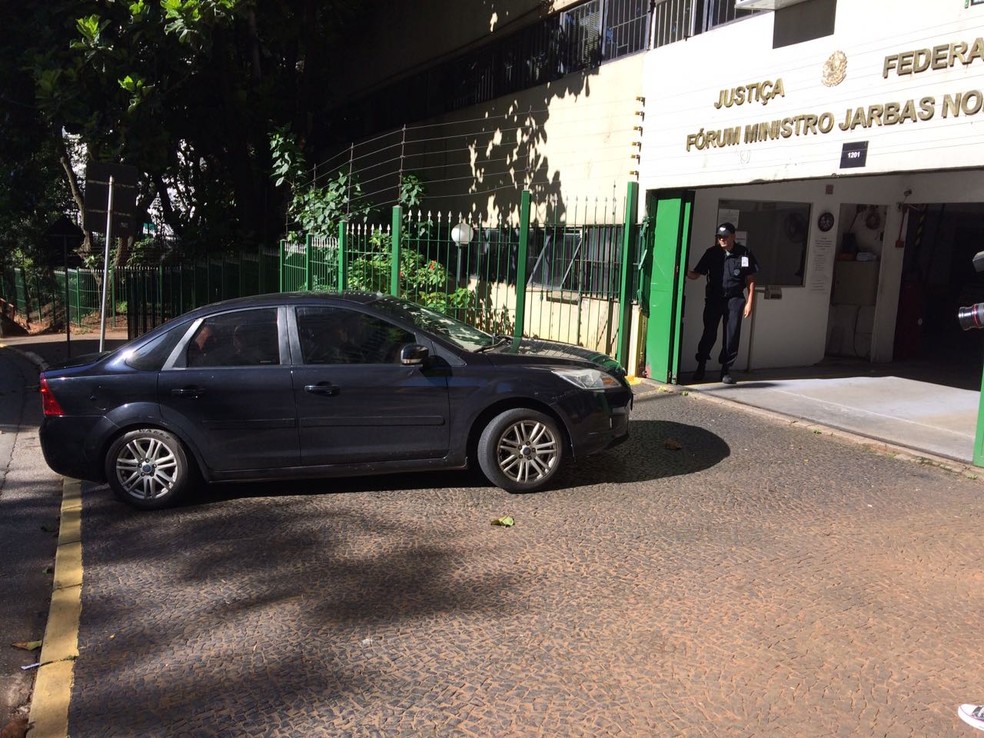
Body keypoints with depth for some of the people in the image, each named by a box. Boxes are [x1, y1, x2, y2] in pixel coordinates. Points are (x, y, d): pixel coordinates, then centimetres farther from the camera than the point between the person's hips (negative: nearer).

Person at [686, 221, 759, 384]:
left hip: (734, 299, 0)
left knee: (732, 336, 1)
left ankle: (726, 370, 12)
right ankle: (700, 368, 12)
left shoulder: (744, 254, -1)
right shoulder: (712, 253, 2)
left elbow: (750, 280, 4)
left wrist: (749, 302, 0)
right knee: (709, 334, 0)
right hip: (713, 299, 0)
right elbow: (696, 273, 0)